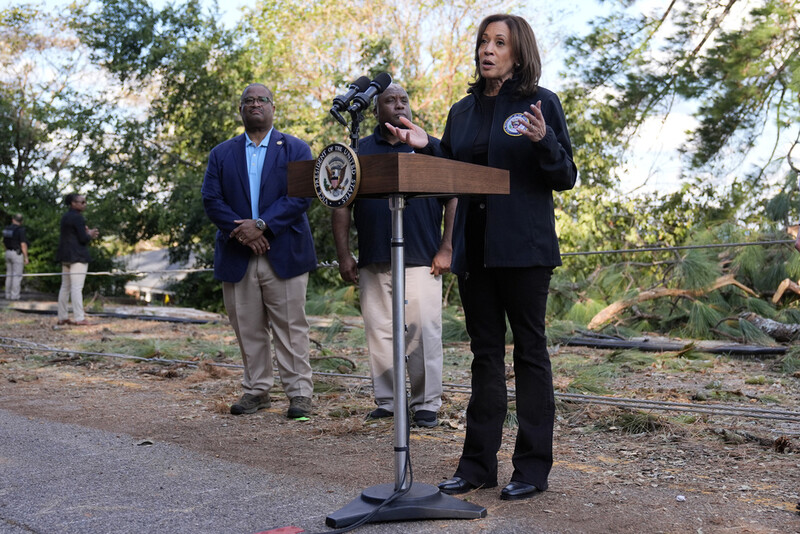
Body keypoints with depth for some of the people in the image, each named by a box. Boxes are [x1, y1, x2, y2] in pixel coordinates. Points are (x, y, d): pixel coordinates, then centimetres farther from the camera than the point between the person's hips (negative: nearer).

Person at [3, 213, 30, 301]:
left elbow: (5, 243, 14)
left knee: (9, 275, 12)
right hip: (18, 254, -7)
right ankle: (14, 296, -6)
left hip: (8, 254, 7)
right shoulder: (20, 230, -14)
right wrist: (26, 257, -13)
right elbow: (23, 245, -18)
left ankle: (8, 295, 12)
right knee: (17, 276, -4)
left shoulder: (6, 229, 7)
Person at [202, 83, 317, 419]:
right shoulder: (221, 154, 14)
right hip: (237, 258, 3)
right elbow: (211, 200, 4)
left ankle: (299, 392, 6)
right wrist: (240, 230, -12)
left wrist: (261, 225, -16)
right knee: (248, 329, 7)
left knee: (290, 327, -1)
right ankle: (256, 390, 18)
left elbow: (301, 196, -6)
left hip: (284, 254, -2)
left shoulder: (295, 149, 7)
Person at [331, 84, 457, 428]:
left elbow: (454, 200, 5)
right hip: (372, 263, 2)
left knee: (423, 332, -5)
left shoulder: (431, 148, 10)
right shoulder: (358, 152, 13)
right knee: (379, 333, 4)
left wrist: (446, 250, -4)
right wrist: (343, 255, 3)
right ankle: (386, 402, 14)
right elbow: (341, 206, 11)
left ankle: (426, 404, 5)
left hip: (421, 260, -2)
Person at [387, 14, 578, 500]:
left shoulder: (541, 103, -1)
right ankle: (479, 463, 17)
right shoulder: (463, 111, 15)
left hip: (524, 246, -5)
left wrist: (543, 141, -20)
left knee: (530, 350, 1)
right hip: (474, 247, 5)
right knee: (485, 353, 10)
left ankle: (533, 467, 9)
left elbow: (566, 178, -3)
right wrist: (425, 147, 1)